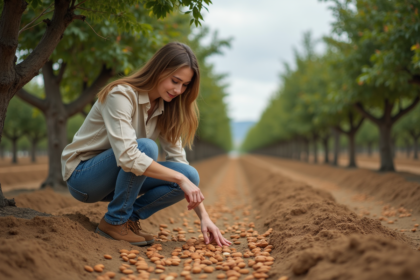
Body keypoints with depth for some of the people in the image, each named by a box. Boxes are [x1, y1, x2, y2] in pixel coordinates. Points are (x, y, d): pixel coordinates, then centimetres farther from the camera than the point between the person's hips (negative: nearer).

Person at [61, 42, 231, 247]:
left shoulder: (166, 109, -2)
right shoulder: (121, 95, -24)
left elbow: (179, 160, -5)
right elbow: (127, 156, -36)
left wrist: (204, 216, -12)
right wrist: (180, 178, -33)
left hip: (115, 179, 6)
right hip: (82, 175, -6)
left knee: (191, 176, -15)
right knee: (146, 146, -33)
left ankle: (130, 216, -2)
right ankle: (115, 221, -16)